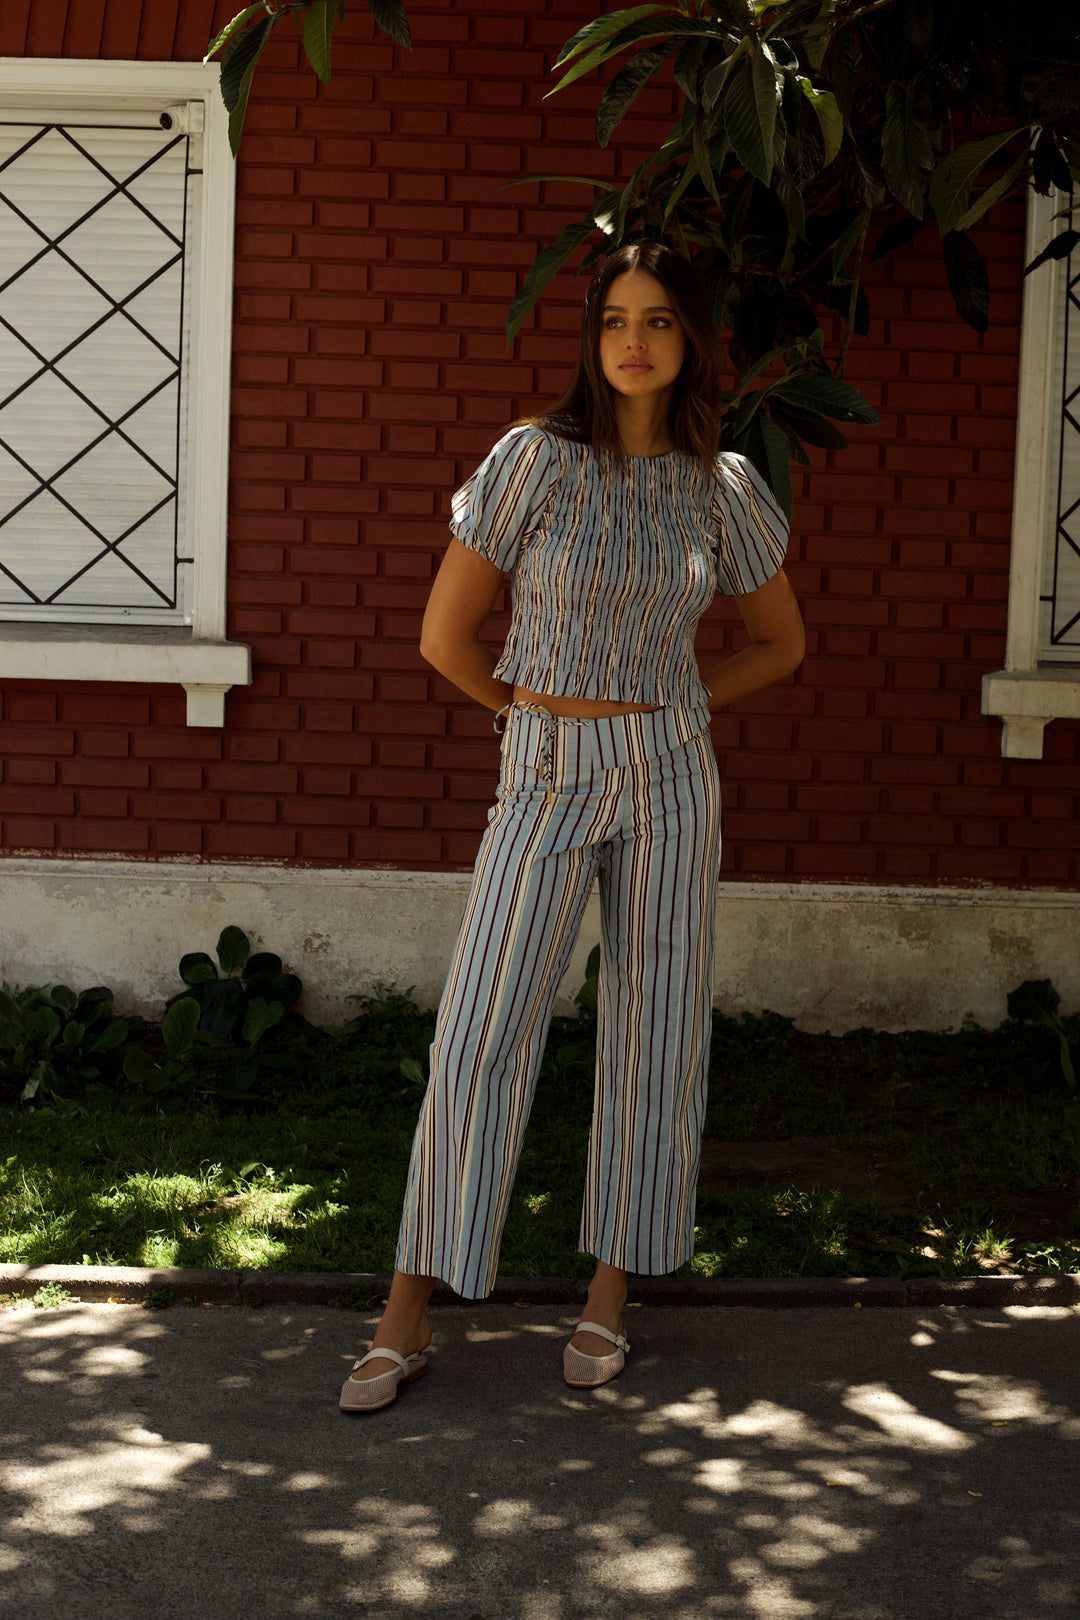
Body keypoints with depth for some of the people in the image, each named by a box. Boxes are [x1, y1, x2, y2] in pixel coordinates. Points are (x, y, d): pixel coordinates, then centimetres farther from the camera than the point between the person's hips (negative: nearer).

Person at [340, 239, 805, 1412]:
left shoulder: (723, 487, 1)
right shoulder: (535, 458, -8)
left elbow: (781, 640, 15)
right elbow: (446, 634, -2)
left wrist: (665, 714, 5)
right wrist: (546, 715, 9)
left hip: (670, 780, 2)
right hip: (547, 785, -2)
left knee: (654, 1033, 5)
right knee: (479, 1039, -5)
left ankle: (609, 1297, 20)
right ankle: (406, 1321, 3)